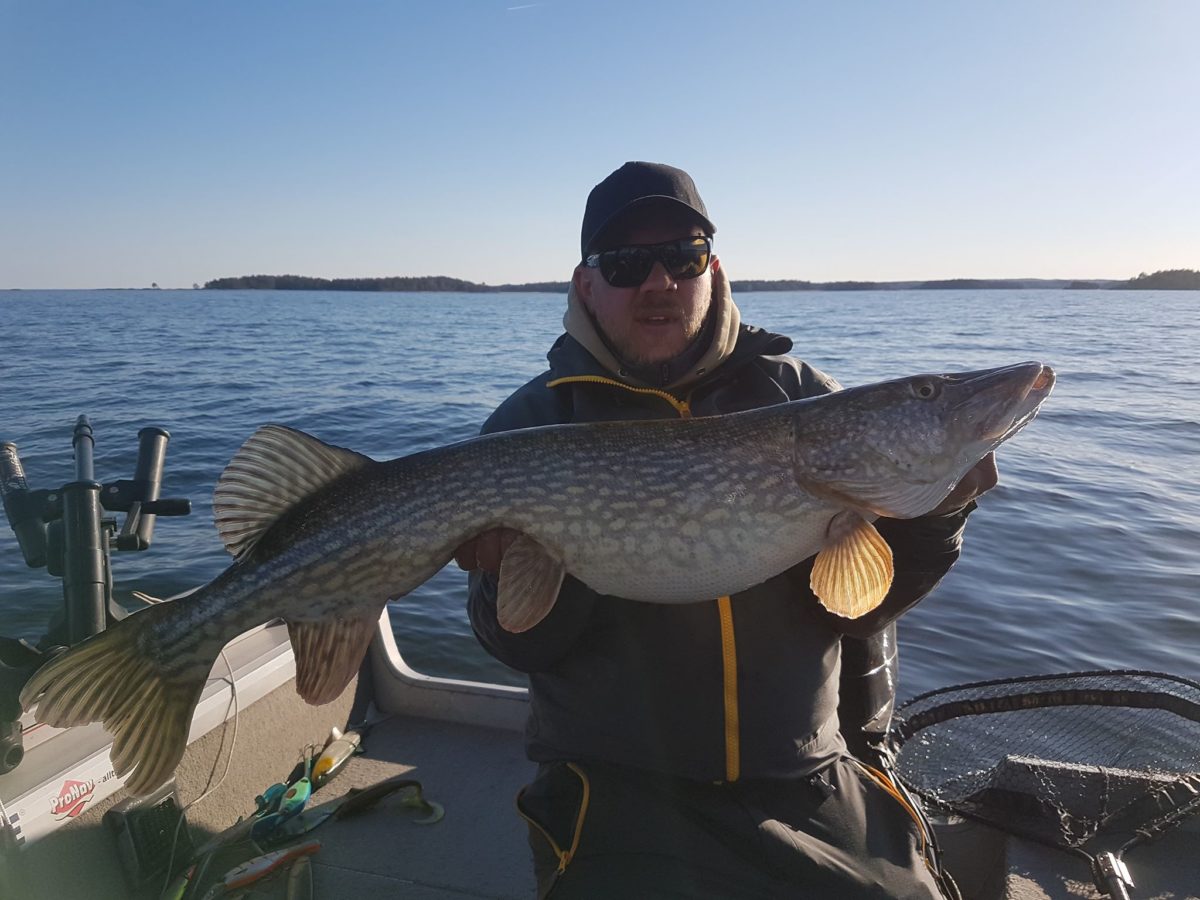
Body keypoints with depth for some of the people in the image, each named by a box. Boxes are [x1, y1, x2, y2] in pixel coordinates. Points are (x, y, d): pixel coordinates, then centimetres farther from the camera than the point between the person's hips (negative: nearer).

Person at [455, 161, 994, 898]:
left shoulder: (799, 395, 1)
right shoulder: (533, 420, -3)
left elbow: (851, 611, 0)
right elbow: (520, 647, -5)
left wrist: (926, 518, -17)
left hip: (806, 784, 3)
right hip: (618, 791, -2)